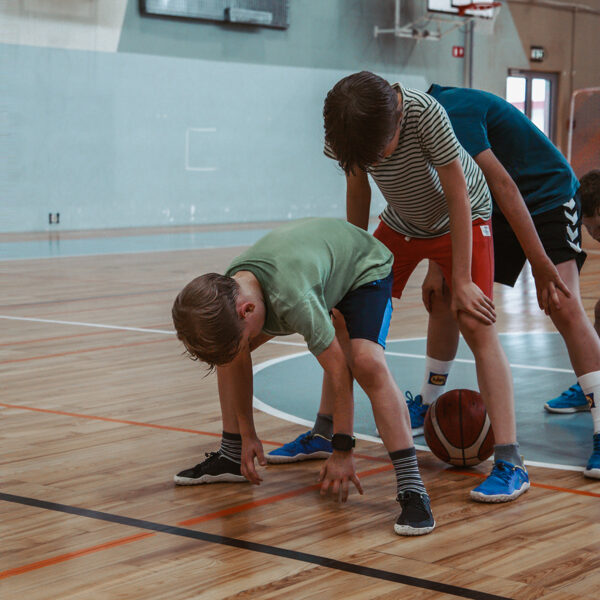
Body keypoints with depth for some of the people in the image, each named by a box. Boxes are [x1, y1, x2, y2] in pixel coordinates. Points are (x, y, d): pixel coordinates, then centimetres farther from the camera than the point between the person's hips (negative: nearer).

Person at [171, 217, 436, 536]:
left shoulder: (293, 299, -45)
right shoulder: (223, 296, -22)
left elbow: (339, 372, -35)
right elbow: (237, 361, -5)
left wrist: (342, 451, -25)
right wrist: (247, 435, 2)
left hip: (363, 267, -7)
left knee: (368, 364, -34)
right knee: (226, 350, 3)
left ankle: (412, 488, -30)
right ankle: (231, 457, 18)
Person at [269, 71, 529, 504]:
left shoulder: (424, 114, -36)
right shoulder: (345, 130, -21)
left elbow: (458, 196, -27)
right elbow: (358, 193, -4)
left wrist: (462, 283, -24)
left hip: (461, 219, -5)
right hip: (401, 222, 5)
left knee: (477, 325, -19)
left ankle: (510, 463, -21)